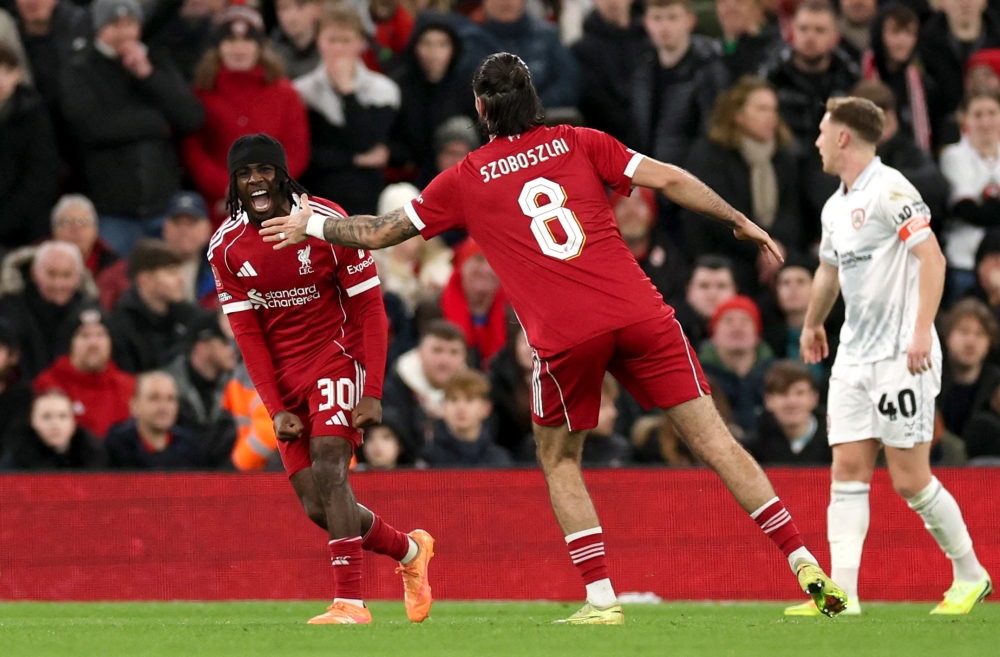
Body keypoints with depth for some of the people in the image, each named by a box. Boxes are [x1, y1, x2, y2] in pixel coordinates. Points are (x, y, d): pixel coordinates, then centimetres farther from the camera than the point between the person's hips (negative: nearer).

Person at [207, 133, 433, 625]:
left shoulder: (327, 223, -14)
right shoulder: (226, 247, -3)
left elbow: (369, 309, -10)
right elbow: (248, 334, 1)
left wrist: (372, 395, -16)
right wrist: (277, 410, -8)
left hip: (335, 358, -4)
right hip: (284, 380, 4)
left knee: (328, 471, -25)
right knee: (318, 508, 1)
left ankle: (350, 602, -27)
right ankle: (409, 550, 28)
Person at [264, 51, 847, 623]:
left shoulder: (465, 181, 12)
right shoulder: (579, 143, 13)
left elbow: (379, 232, 19)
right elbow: (670, 180, 7)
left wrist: (309, 225, 35)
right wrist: (739, 221, 17)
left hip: (566, 338, -1)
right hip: (639, 313, 2)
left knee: (559, 460, 19)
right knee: (712, 438, 3)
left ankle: (602, 599, 8)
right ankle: (804, 564, -4)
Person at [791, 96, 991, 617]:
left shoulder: (889, 190, -12)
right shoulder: (835, 207, 15)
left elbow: (931, 257, -19)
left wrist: (922, 330, -27)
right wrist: (812, 324, 46)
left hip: (900, 357, -8)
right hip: (854, 356, 8)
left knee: (909, 479, -6)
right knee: (848, 472, -3)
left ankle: (970, 574, 13)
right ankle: (843, 595, -8)